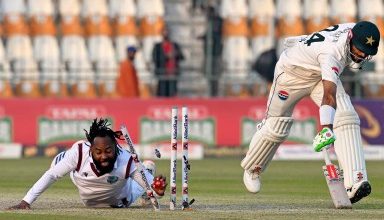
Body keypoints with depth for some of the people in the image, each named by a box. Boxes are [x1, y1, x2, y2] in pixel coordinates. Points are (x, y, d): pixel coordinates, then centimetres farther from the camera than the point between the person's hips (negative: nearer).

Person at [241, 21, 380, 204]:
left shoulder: (357, 31, -22)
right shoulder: (331, 51, -44)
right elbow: (329, 93, -55)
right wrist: (326, 128, -64)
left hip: (321, 73, 6)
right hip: (292, 71, -6)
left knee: (346, 118, -17)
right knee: (275, 126, 6)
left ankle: (355, 182, -28)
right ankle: (252, 168, 38)